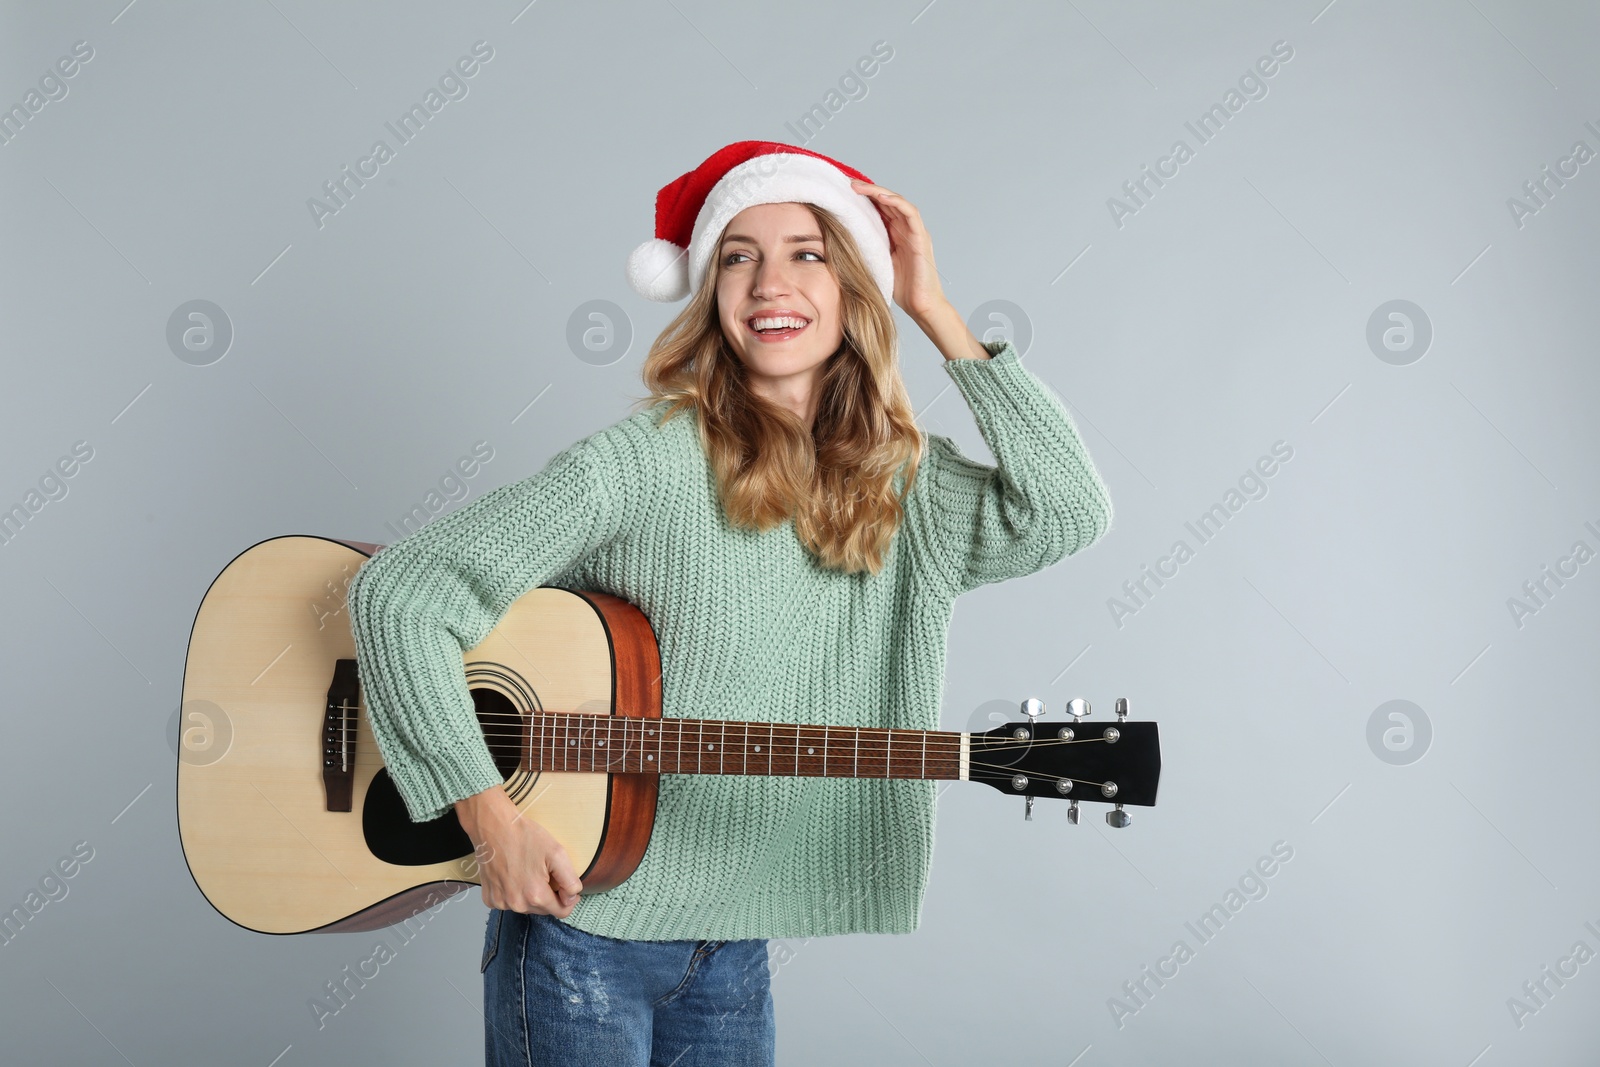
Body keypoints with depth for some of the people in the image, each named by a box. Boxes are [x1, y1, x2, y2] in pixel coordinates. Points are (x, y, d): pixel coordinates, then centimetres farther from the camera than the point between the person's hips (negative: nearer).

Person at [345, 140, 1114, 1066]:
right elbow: (399, 593, -18)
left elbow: (1070, 512, -15)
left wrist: (934, 311, -11)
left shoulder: (903, 486, 0)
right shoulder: (644, 466, -16)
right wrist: (492, 816, -20)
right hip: (581, 930, -4)